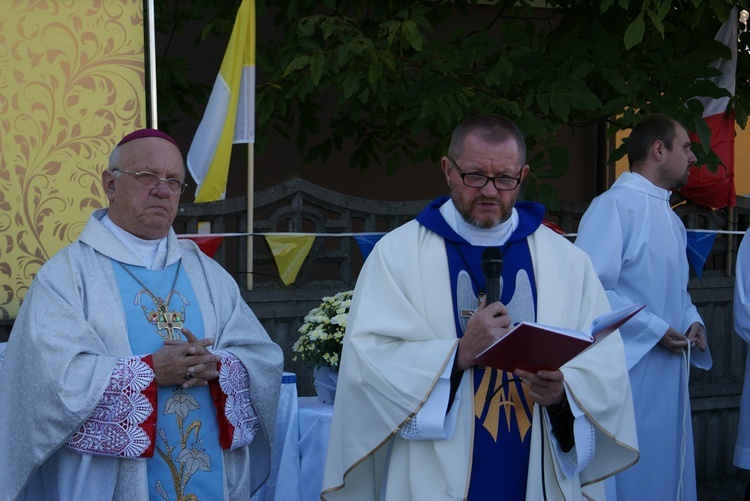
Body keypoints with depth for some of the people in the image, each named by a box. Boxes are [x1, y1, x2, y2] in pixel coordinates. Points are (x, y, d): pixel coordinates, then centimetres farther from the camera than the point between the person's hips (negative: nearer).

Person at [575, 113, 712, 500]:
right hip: (627, 372, -9)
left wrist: (692, 321, 4)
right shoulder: (614, 205, -15)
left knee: (666, 469, 14)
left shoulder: (670, 217, 14)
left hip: (667, 373, 9)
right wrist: (654, 329, -19)